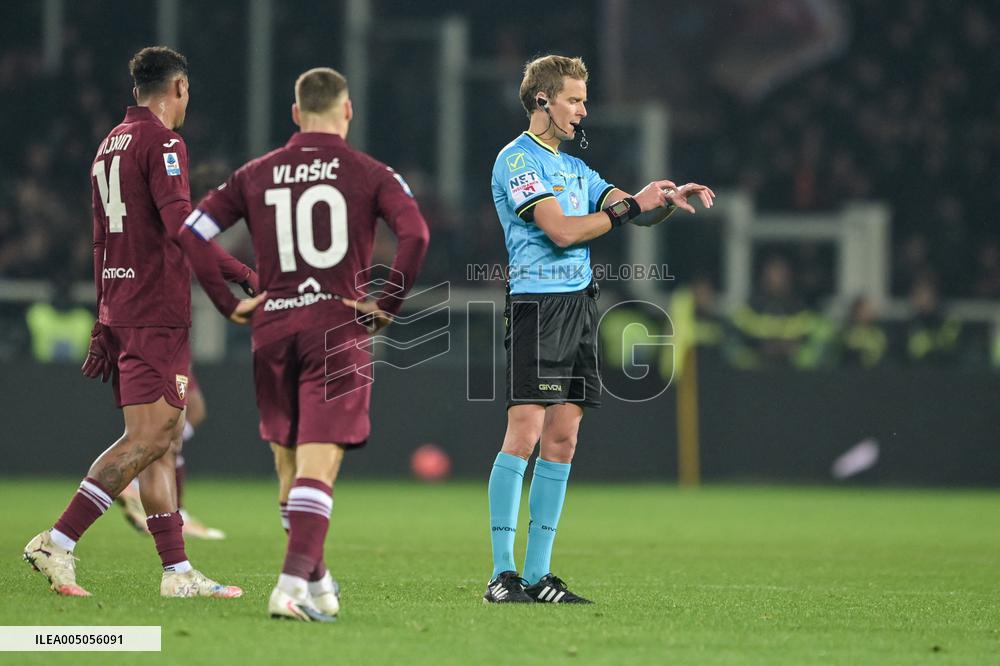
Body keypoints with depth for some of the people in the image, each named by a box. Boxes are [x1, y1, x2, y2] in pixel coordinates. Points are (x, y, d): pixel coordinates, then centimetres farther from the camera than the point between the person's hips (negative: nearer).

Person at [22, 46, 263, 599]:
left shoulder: (109, 145, 18)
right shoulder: (162, 143, -9)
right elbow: (182, 227, -21)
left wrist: (104, 323, 24)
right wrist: (230, 297, -23)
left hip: (118, 310, 9)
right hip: (156, 314, -9)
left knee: (160, 440, 8)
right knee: (146, 439, -11)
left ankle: (177, 571, 6)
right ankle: (57, 542, -16)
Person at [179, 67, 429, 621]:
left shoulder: (255, 175, 9)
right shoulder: (371, 174, 1)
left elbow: (191, 232, 5)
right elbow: (415, 235, -14)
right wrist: (388, 306, -5)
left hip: (272, 329, 3)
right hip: (339, 327, -3)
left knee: (288, 464, 16)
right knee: (318, 463, -8)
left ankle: (315, 580, 26)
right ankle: (293, 585, -23)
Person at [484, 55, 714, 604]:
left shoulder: (573, 167, 21)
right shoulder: (517, 159, -6)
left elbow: (631, 211, 20)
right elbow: (562, 230, -15)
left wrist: (669, 200, -1)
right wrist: (631, 206, -11)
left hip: (580, 306, 9)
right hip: (537, 304, -8)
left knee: (561, 440, 5)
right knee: (524, 432, -12)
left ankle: (538, 574, 7)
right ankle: (502, 574, -11)